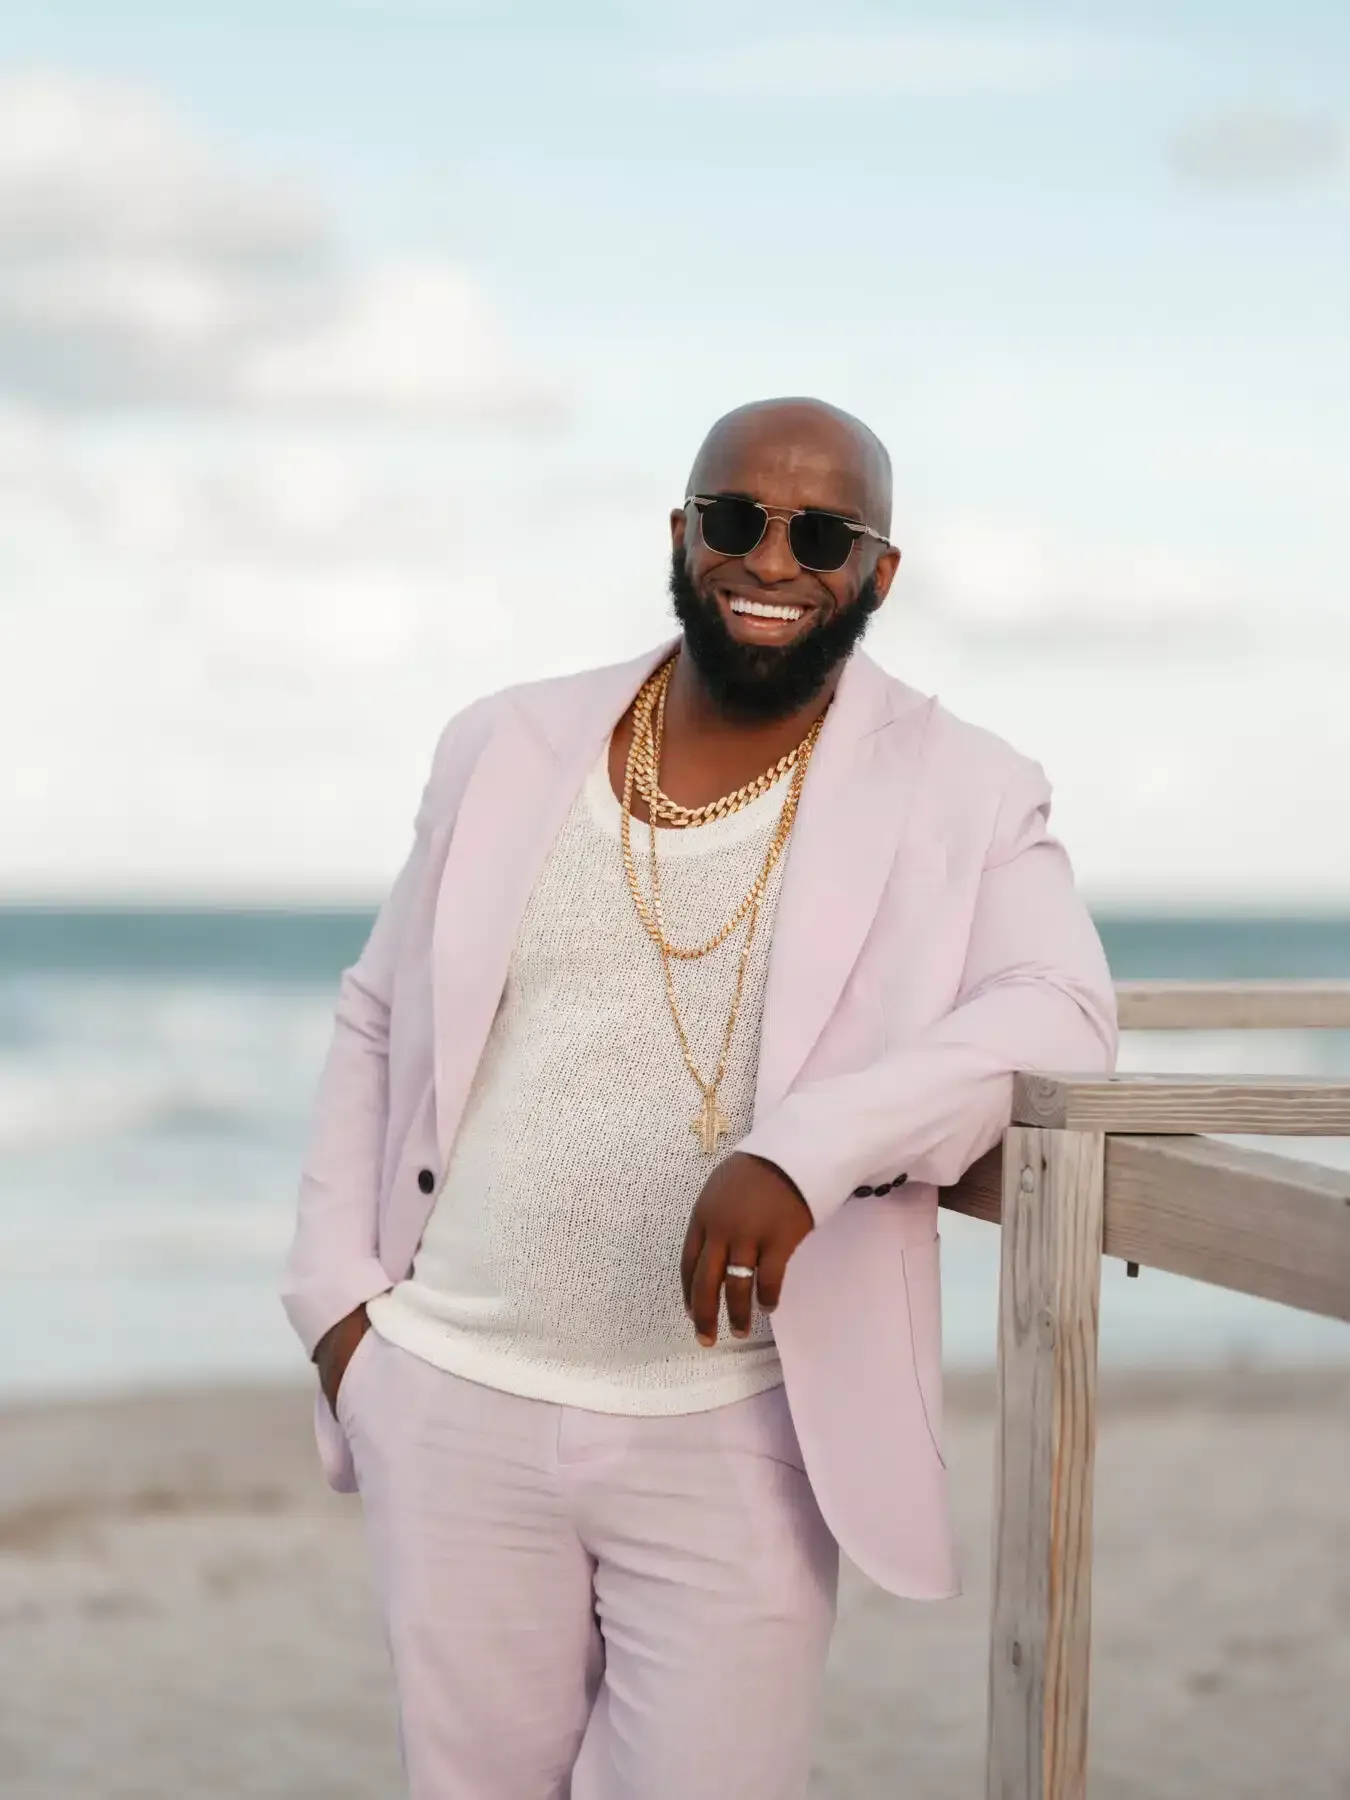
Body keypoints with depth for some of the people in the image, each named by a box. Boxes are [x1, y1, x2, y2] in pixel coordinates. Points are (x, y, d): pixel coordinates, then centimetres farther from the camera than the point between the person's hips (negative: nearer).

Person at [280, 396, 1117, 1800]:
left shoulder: (959, 795, -2)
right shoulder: (507, 750, 6)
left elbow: (1058, 1010, -17)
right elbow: (376, 1022, 14)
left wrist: (810, 1144, -31)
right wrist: (333, 1292, 6)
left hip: (737, 1438, -2)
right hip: (450, 1405, 2)